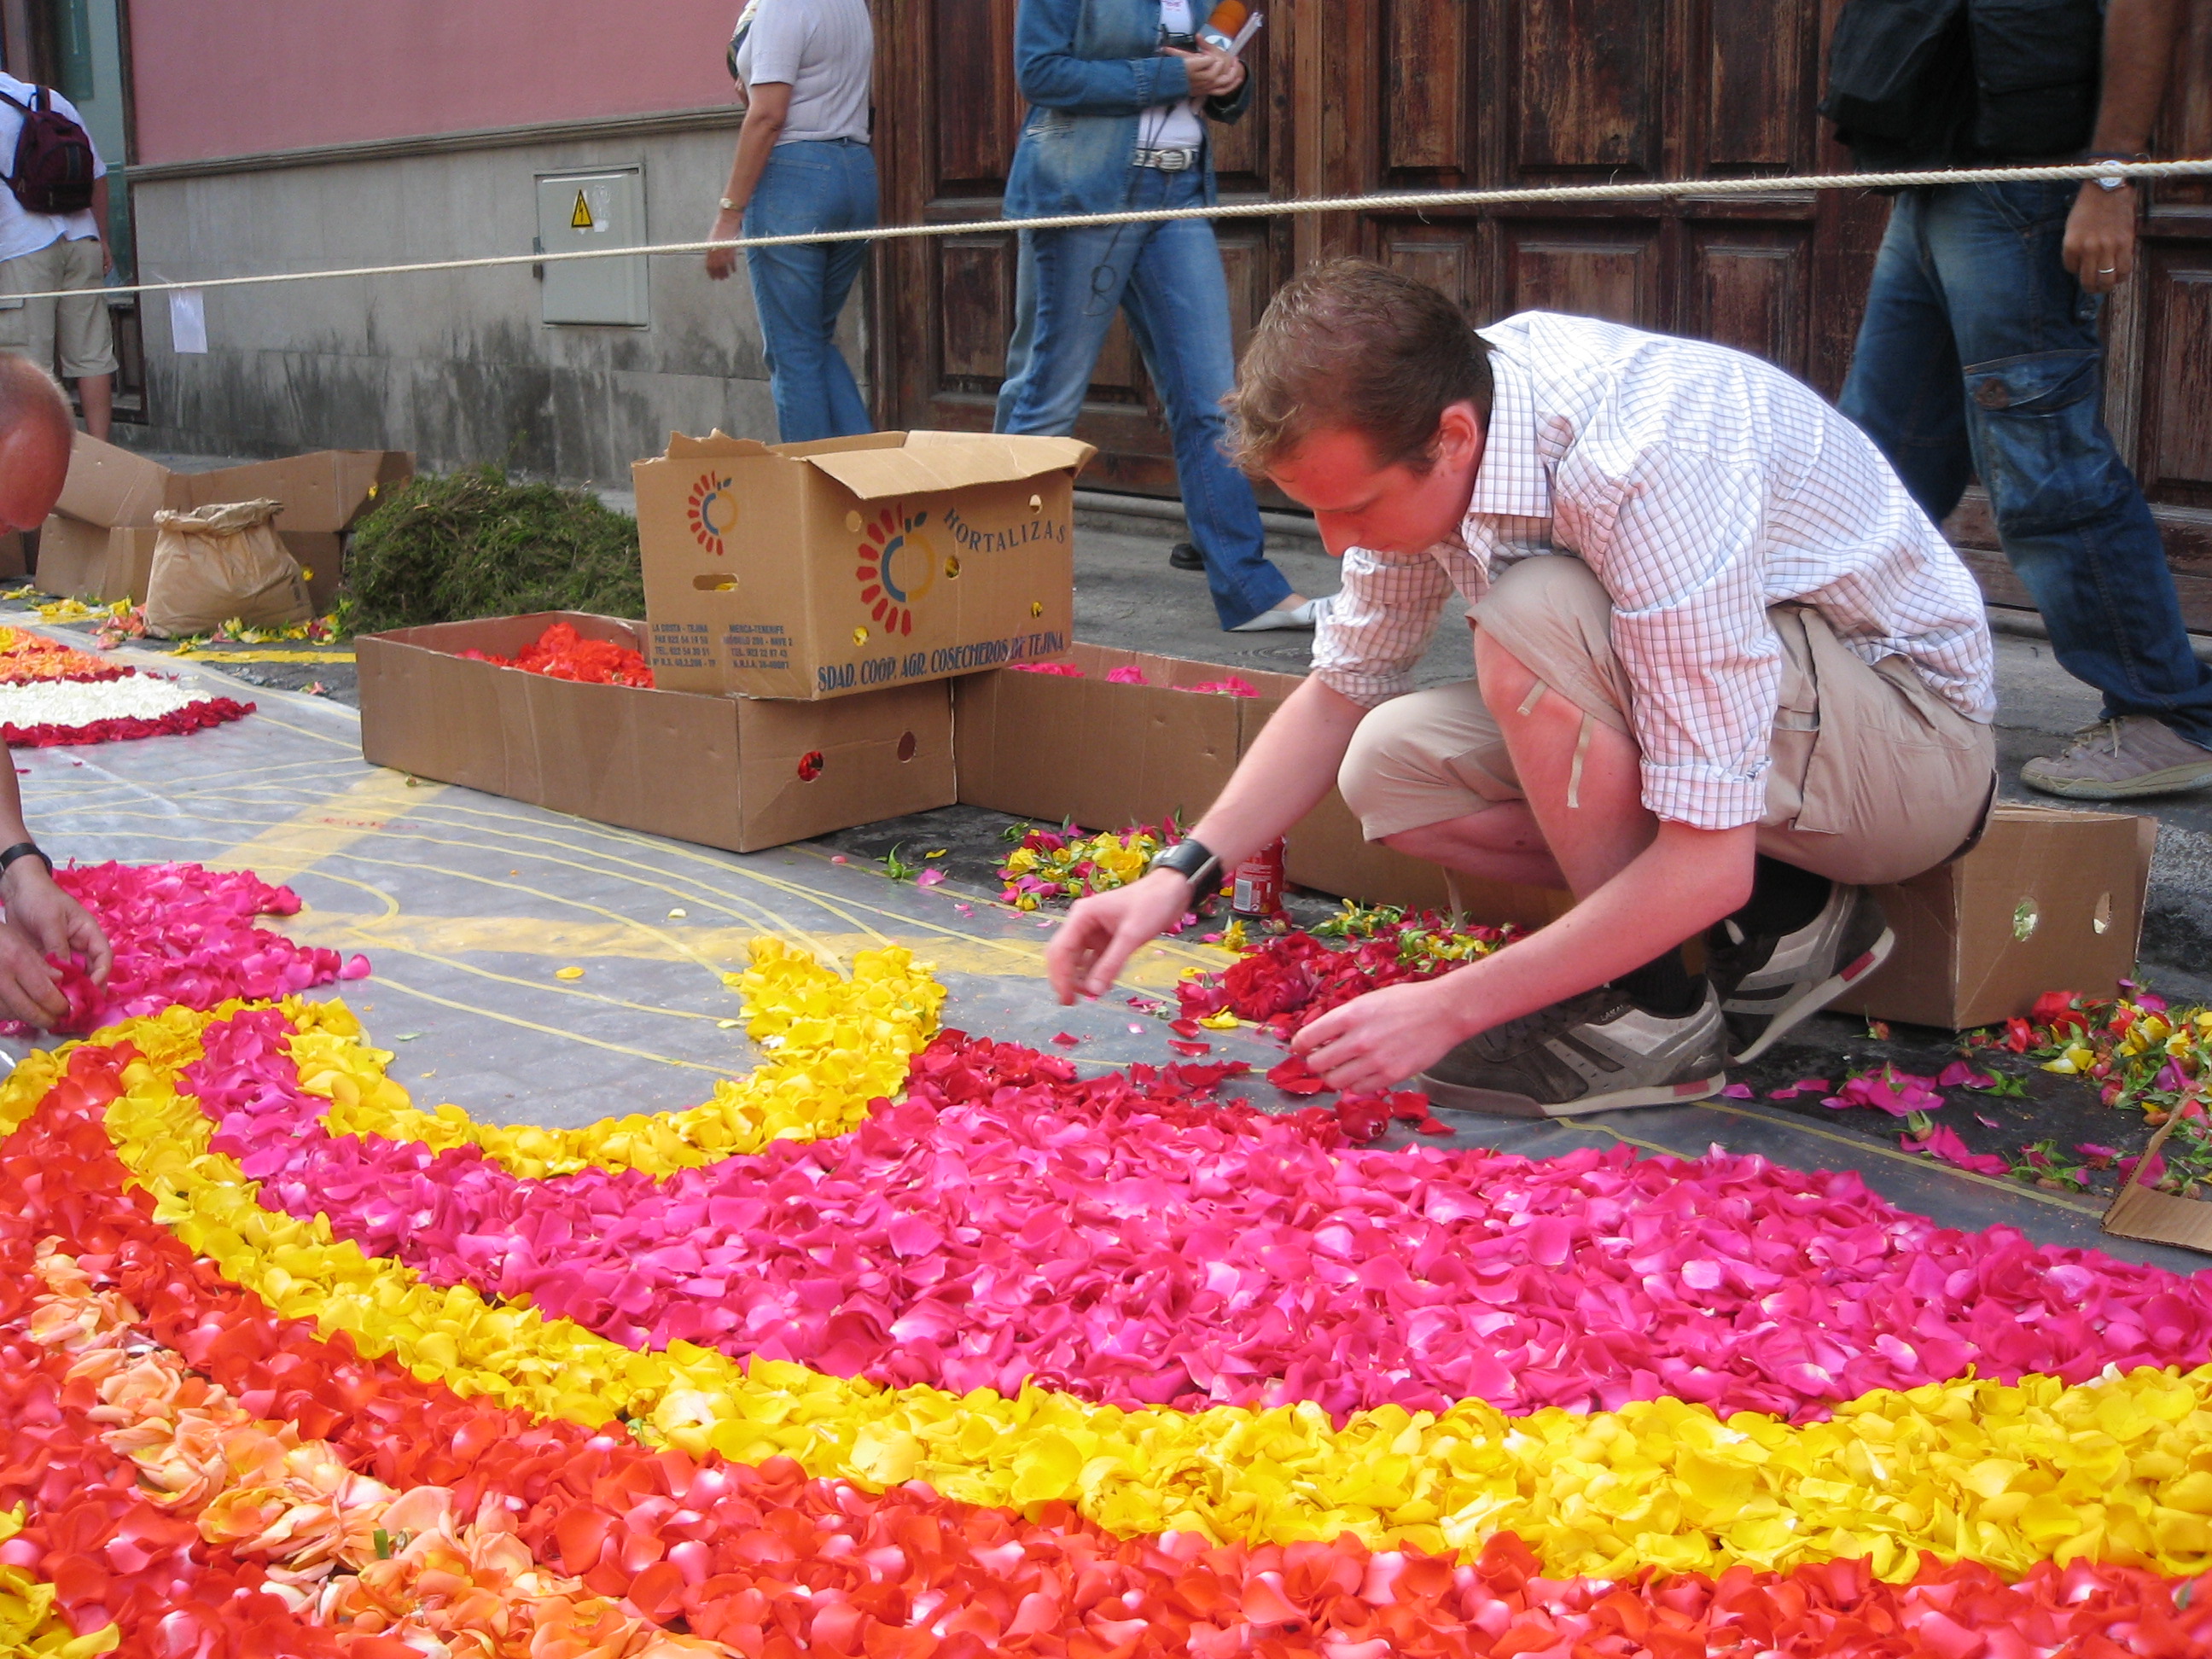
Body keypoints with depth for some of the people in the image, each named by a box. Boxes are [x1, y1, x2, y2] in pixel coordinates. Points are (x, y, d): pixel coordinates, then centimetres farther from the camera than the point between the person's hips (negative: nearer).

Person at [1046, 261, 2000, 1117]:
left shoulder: (1646, 473, -35)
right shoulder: (1410, 423, -11)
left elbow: (1707, 864, -33)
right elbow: (1341, 689, 4)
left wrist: (1451, 1008, -28)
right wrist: (1180, 875, -8)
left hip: (1918, 738, -8)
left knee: (1531, 624, -31)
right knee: (1387, 766, -9)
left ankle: (1652, 1016, -14)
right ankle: (1776, 931, -1)